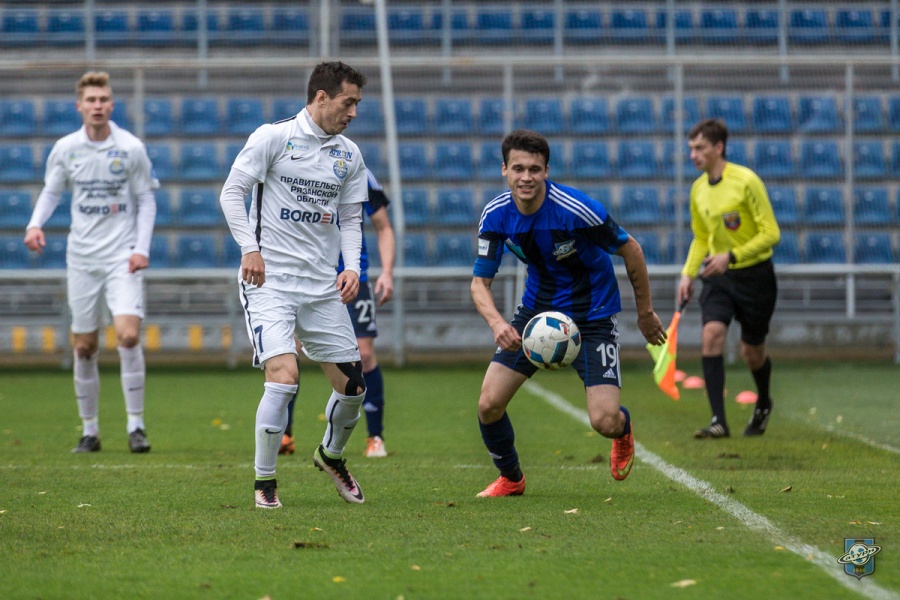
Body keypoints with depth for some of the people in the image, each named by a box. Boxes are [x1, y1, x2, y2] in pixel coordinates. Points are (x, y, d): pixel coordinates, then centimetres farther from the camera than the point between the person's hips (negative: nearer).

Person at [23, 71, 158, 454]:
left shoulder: (131, 148, -4)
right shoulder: (65, 149, 1)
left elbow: (146, 200, 3)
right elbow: (51, 191, 13)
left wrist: (142, 248, -7)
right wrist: (35, 224, -5)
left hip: (122, 257, -2)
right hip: (81, 258, 2)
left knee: (128, 334, -18)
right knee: (84, 347, 4)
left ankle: (136, 425, -8)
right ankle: (89, 430, 15)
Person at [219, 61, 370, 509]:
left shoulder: (349, 155, 11)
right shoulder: (273, 137, -6)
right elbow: (232, 191, -5)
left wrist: (351, 267, 1)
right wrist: (249, 248, -14)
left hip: (323, 287, 6)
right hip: (270, 280, -6)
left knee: (352, 387, 5)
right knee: (284, 376, -20)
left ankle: (331, 455, 36)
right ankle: (264, 481, -6)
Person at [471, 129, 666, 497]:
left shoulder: (577, 210, -27)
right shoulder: (495, 216, -14)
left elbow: (629, 249, -12)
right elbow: (480, 282, -8)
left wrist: (645, 312, -3)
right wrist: (496, 322, -29)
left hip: (593, 314, -4)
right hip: (537, 308, 4)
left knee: (605, 422, -16)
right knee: (488, 404, -9)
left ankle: (623, 429, 26)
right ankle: (510, 479, 21)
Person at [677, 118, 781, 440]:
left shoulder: (746, 181, -16)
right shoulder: (698, 189, 4)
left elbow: (770, 233, -16)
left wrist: (731, 256, -24)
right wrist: (688, 273, 5)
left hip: (754, 276, -4)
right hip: (718, 277, 4)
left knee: (752, 352, 8)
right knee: (711, 335, -19)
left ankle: (763, 404, 41)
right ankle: (719, 422, -21)